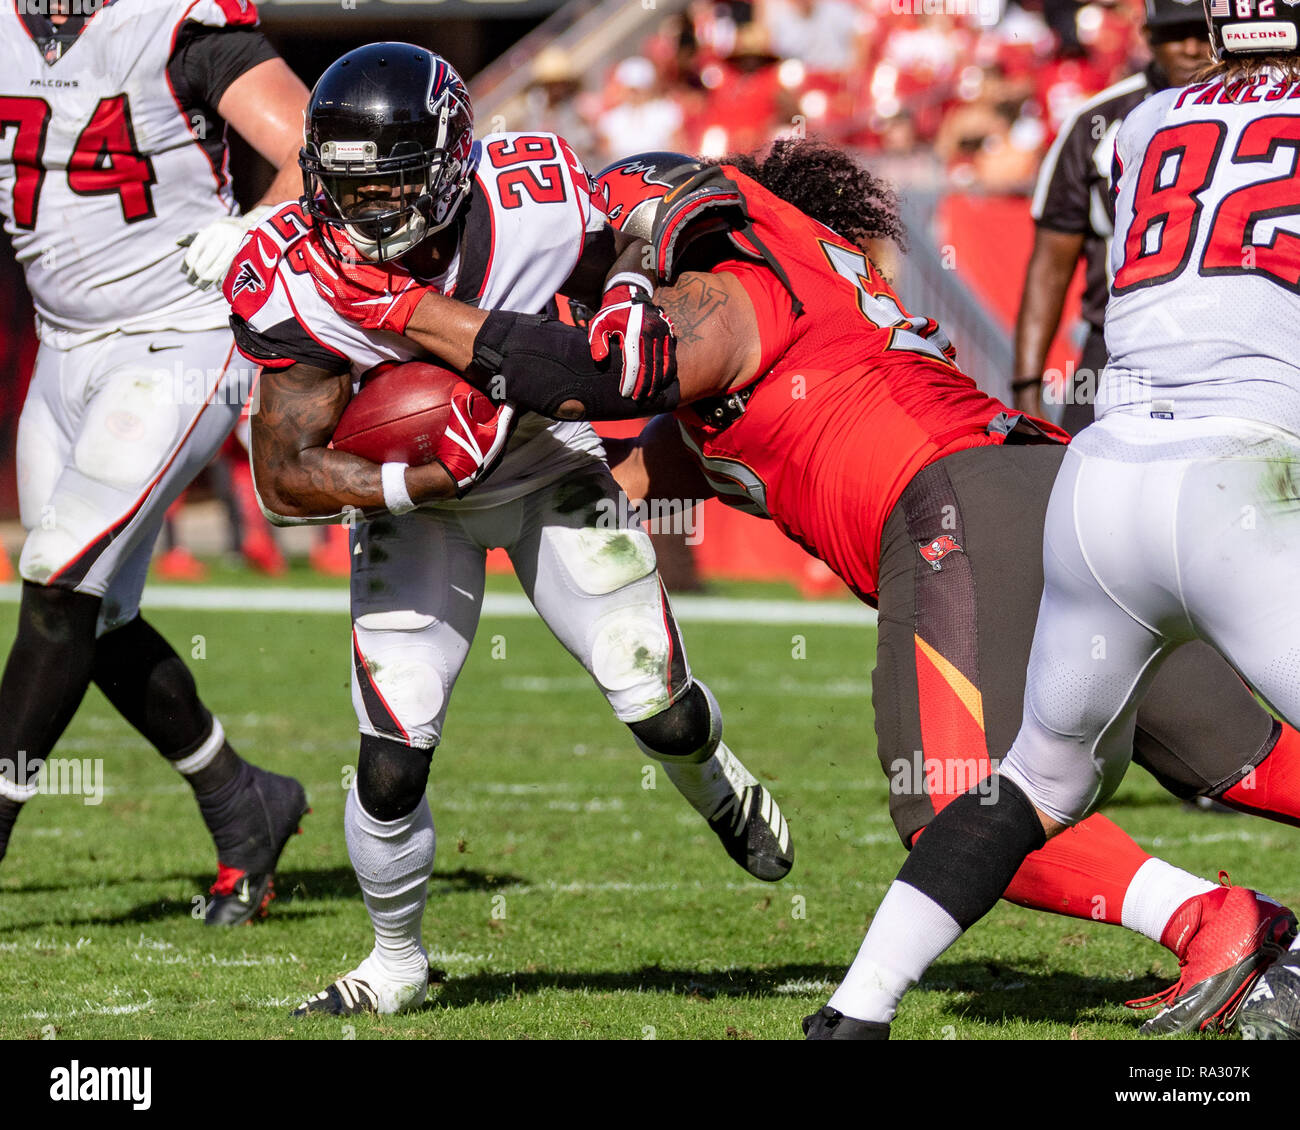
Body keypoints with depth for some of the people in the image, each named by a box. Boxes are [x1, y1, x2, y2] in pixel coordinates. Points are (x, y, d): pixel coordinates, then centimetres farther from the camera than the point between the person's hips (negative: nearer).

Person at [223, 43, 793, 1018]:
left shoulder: (533, 203, -28)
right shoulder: (300, 284, -29)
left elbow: (615, 255, -3)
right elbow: (287, 479, -26)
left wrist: (631, 305, -26)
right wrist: (425, 478, -39)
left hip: (552, 470, 1)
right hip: (411, 496, -1)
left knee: (657, 707, -3)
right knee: (392, 760, -9)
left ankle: (716, 785, 37)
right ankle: (397, 962, 18)